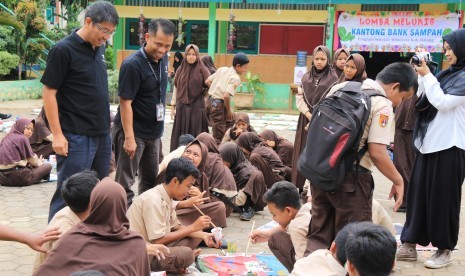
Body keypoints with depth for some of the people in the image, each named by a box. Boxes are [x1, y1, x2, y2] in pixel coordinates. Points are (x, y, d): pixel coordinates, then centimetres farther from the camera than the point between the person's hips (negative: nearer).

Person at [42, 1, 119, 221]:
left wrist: (105, 126, 15)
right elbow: (48, 92, -11)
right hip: (76, 136, -7)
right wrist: (57, 134, -15)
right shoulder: (63, 50, -12)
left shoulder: (99, 48, 9)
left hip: (102, 134, 7)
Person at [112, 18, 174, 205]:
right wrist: (129, 137, -23)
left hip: (154, 131, 8)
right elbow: (125, 103, -20)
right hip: (133, 132, -8)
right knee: (125, 182, 1)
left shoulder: (163, 58, 1)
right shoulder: (132, 65, -21)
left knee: (151, 180, 17)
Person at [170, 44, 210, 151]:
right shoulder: (181, 69, 7)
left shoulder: (202, 69, -2)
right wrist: (173, 106, 8)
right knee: (180, 134, 5)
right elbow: (176, 88, 10)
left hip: (197, 106, -3)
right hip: (182, 106, 3)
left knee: (196, 134, -2)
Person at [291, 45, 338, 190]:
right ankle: (298, 187, 14)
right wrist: (308, 114, -9)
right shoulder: (306, 77, 11)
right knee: (302, 154, 6)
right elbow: (299, 97, 7)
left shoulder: (334, 79, -4)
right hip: (306, 120, 4)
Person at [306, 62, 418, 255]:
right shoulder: (382, 105, -10)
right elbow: (376, 153, -16)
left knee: (319, 232, 17)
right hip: (350, 175, -7)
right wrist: (398, 181, -4)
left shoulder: (341, 87, 12)